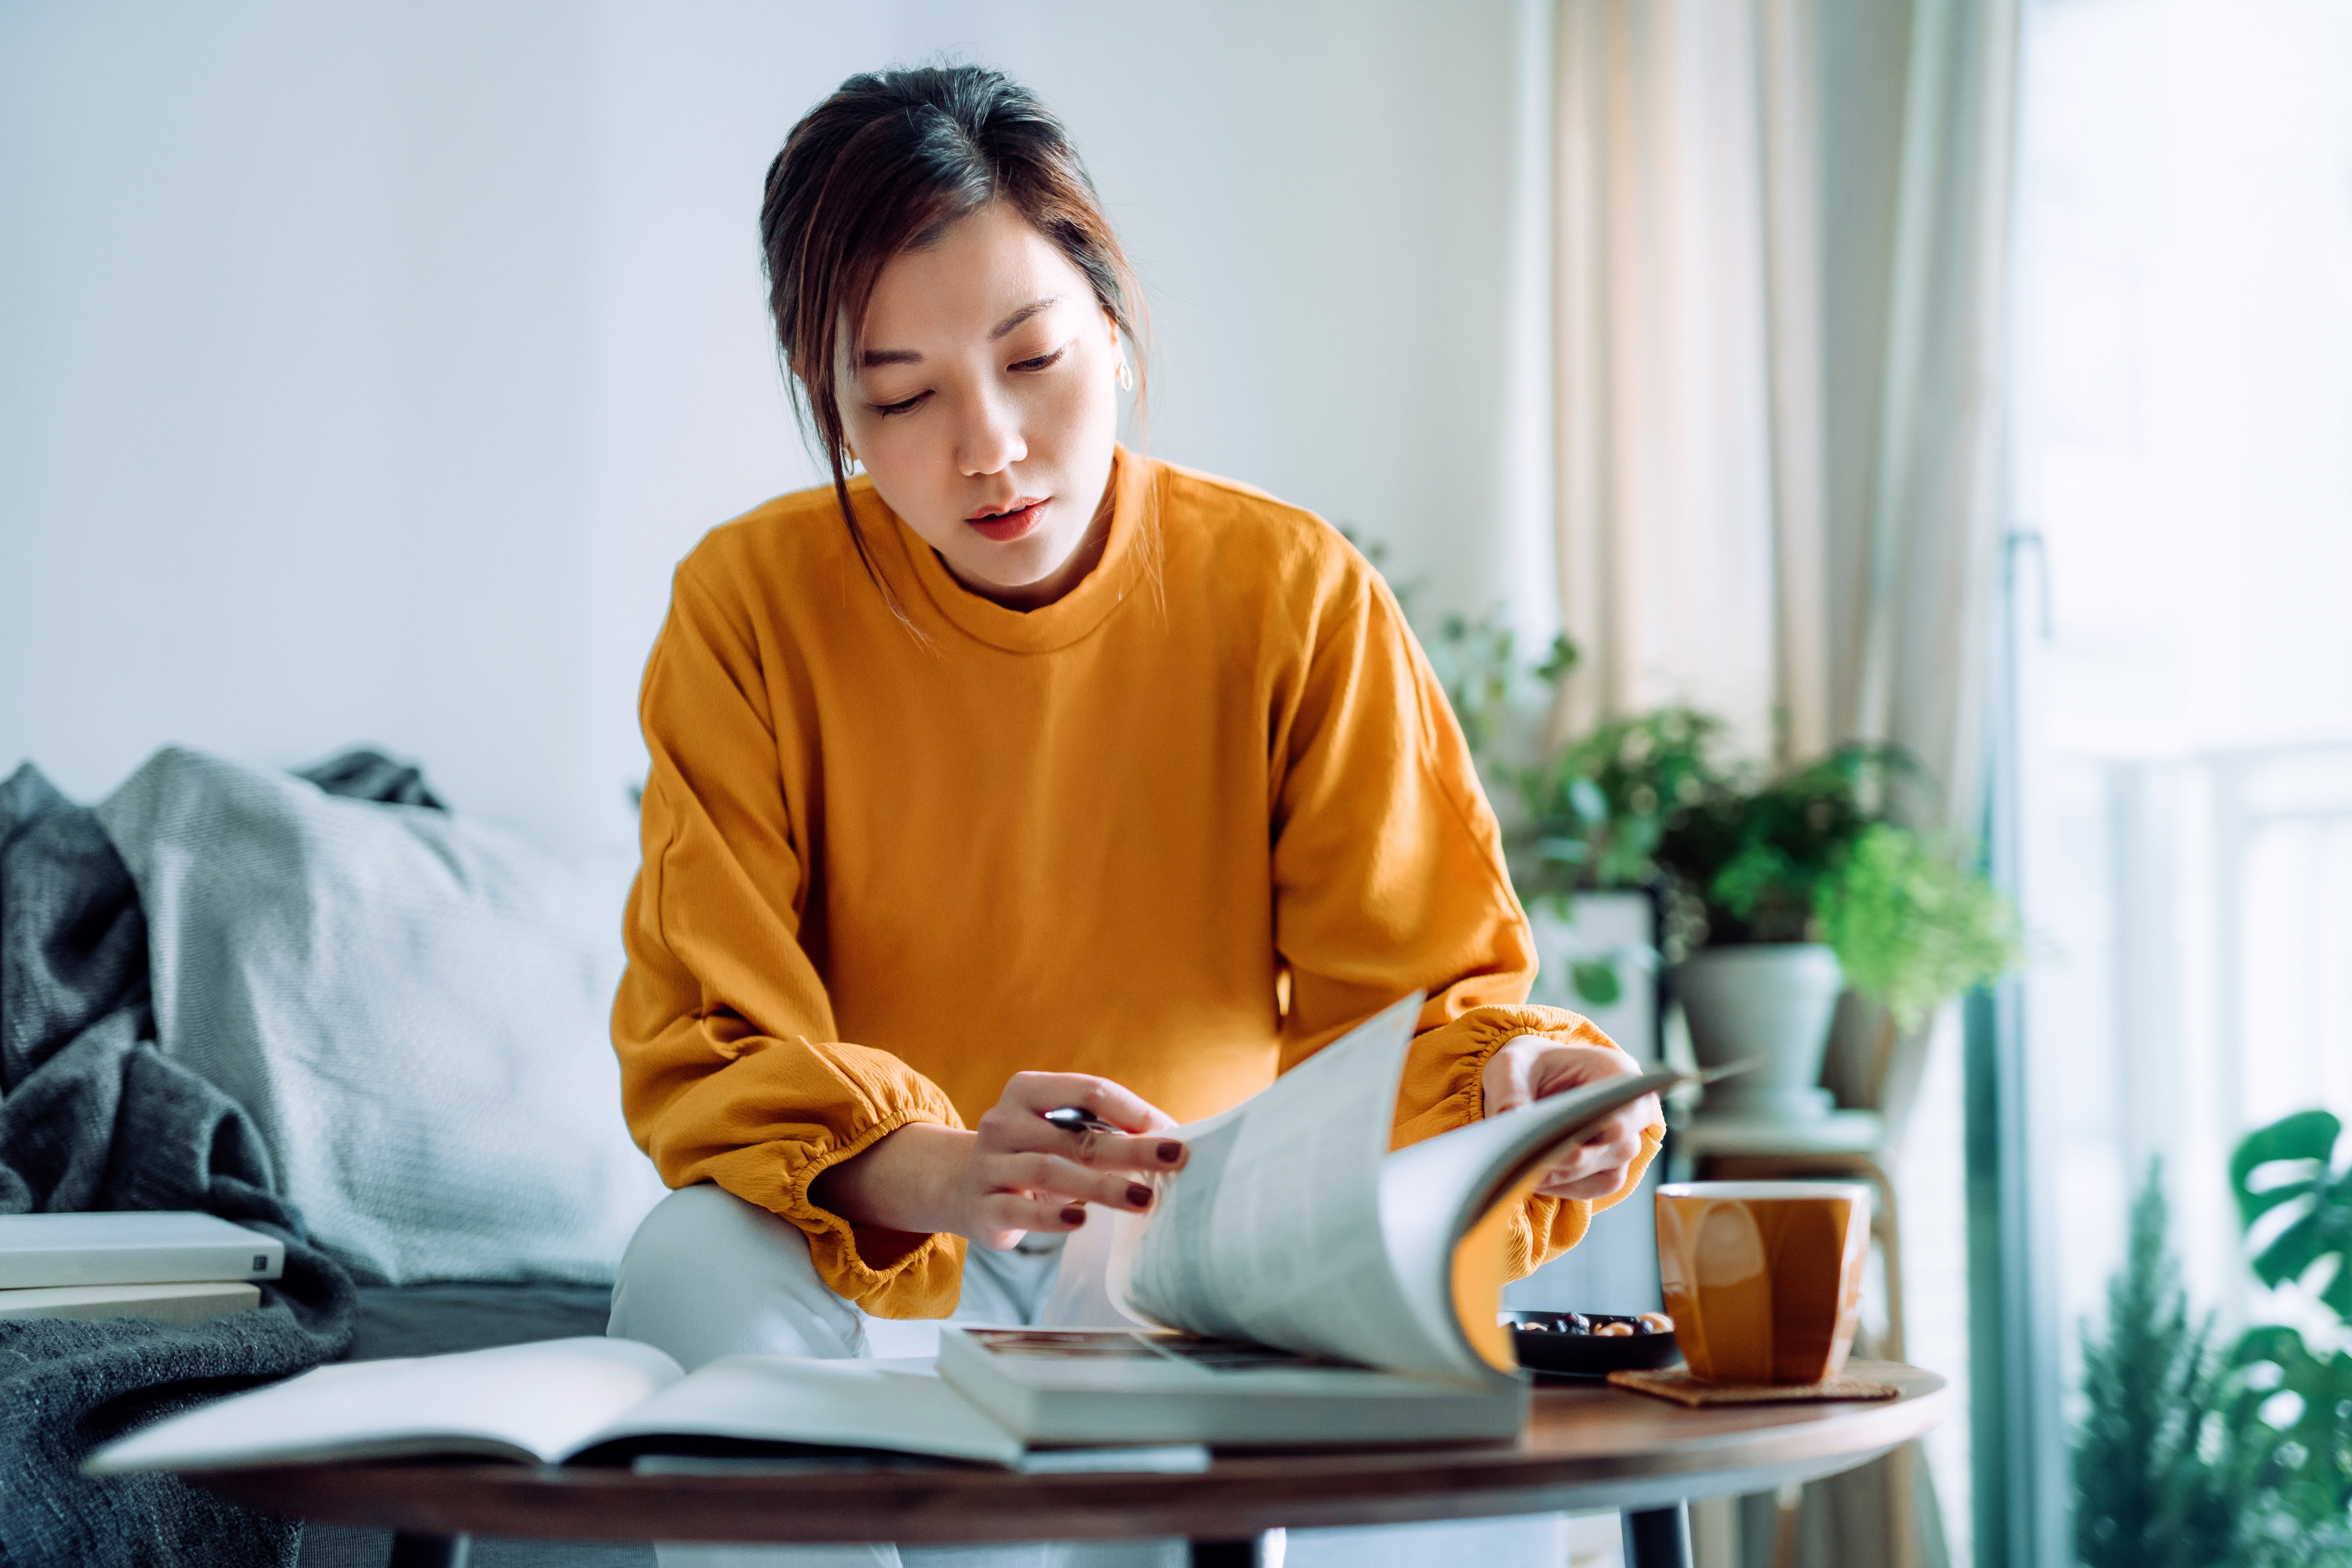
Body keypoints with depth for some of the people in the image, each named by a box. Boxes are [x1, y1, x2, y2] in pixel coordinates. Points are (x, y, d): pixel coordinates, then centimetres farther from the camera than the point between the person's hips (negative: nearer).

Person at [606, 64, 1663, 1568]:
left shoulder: (1294, 595, -6)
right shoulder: (750, 608, -8)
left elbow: (1415, 986, -4)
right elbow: (708, 1050, -13)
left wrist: (1508, 1082, -29)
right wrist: (935, 1174, -35)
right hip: (879, 1273, 0)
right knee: (700, 1263, -32)